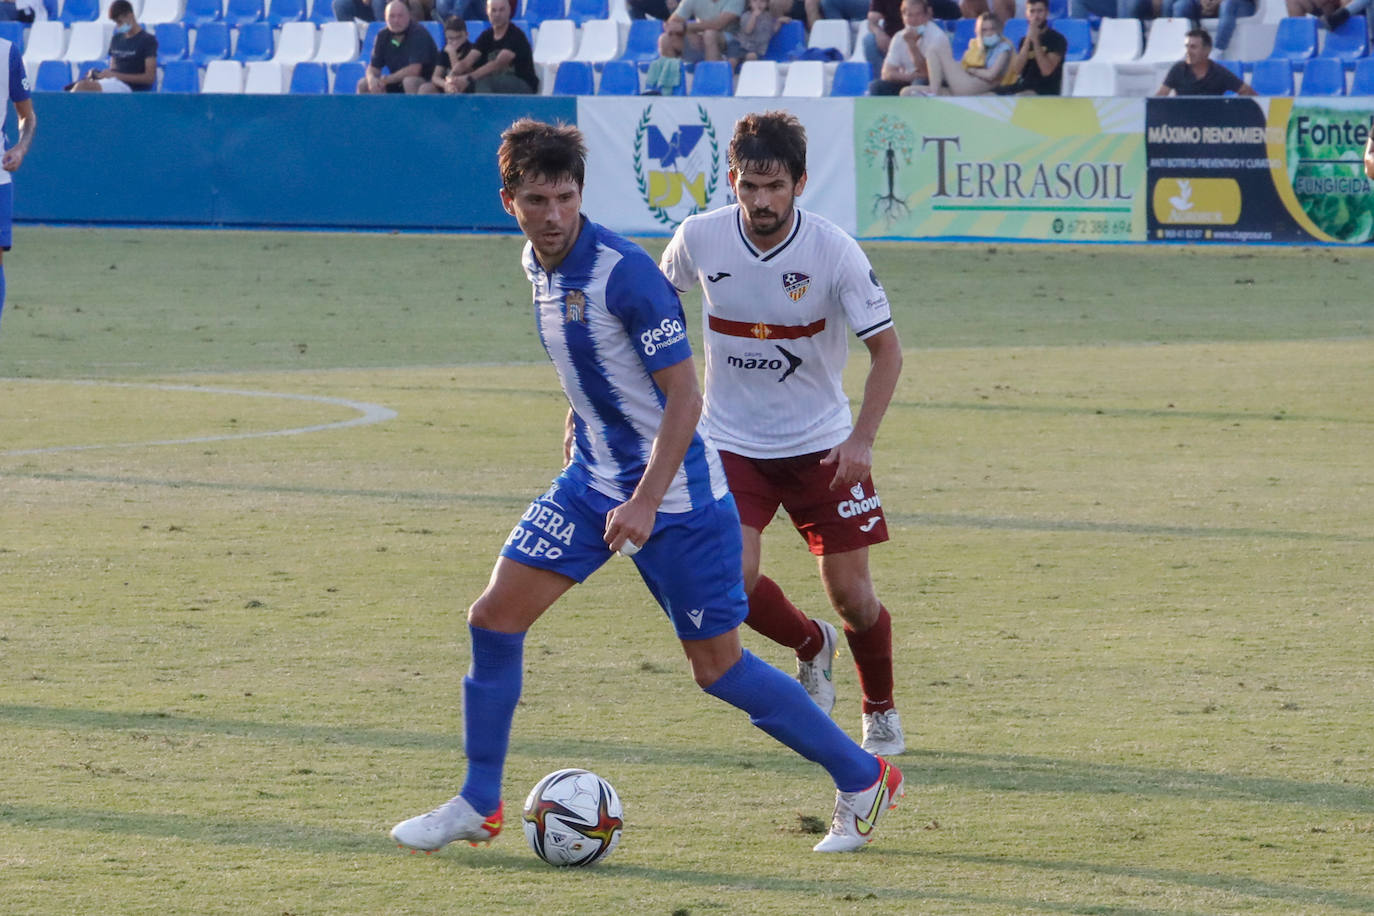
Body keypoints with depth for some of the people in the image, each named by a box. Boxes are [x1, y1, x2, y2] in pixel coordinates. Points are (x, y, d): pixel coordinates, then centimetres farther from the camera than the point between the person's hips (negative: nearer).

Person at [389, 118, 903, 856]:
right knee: (495, 616, -4)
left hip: (676, 492, -7)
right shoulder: (537, 264, 1)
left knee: (717, 667, -1)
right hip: (591, 480, 7)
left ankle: (863, 781, 15)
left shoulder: (626, 274, -22)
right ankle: (478, 805, 8)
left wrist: (645, 502, -27)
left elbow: (683, 395, -22)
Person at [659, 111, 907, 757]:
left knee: (851, 594, -3)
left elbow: (885, 348, -10)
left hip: (822, 444, -1)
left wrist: (861, 439, -22)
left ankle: (881, 713, 26)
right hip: (732, 443, 1)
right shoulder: (699, 239, -12)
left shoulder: (834, 251, -18)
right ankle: (811, 646, 16)